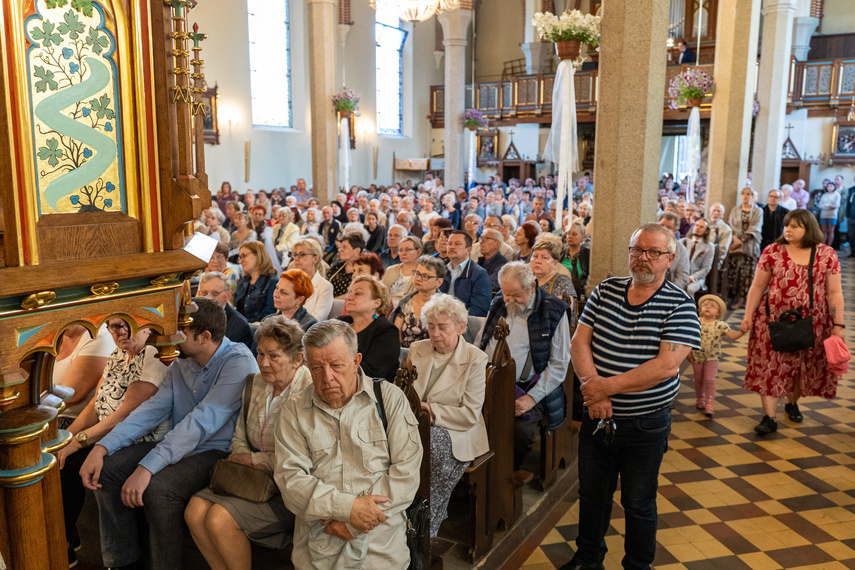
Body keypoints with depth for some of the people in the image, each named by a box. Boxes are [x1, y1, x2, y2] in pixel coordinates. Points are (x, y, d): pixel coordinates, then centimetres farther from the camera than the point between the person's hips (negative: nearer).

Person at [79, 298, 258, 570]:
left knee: (158, 486, -31)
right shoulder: (182, 362, 7)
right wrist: (102, 447, -10)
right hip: (180, 445, 9)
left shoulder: (238, 361, -21)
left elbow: (202, 421, -28)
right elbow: (154, 408, 3)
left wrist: (147, 467, -32)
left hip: (218, 452, -8)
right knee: (106, 468, -3)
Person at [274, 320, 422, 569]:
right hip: (316, 538, 1)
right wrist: (348, 507, -14)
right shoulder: (293, 411, 7)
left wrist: (356, 523, -10)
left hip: (381, 535, -1)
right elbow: (289, 478, -2)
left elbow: (407, 470, -4)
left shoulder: (390, 399, 2)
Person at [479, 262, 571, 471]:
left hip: (526, 389, -4)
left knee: (519, 430, -30)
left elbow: (559, 364, -4)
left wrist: (532, 398, -13)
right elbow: (479, 348, 20)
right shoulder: (498, 306, 14)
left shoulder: (554, 311, -2)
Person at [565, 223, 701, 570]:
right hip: (597, 417, 4)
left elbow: (666, 366, -22)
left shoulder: (680, 305, -12)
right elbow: (579, 343, -3)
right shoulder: (605, 291, 1)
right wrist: (594, 390, -17)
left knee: (638, 503, 13)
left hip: (645, 425, -4)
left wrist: (607, 387, -21)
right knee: (591, 494, 20)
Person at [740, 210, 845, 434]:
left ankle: (792, 403, 38)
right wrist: (748, 315, -3)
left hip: (812, 323, 1)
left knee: (803, 365, 13)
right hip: (774, 320, -1)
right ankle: (769, 417, 0)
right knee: (771, 366, -3)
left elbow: (834, 292, 0)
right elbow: (758, 286, 1)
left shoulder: (827, 254, -1)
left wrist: (838, 325, -3)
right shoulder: (772, 252, -2)